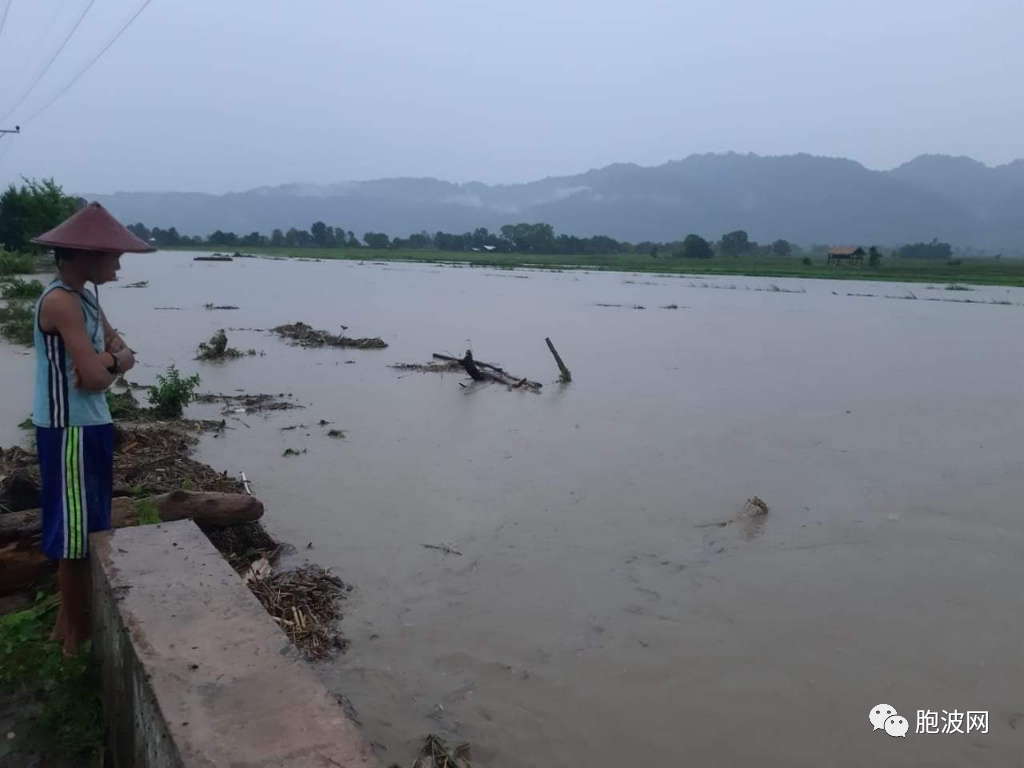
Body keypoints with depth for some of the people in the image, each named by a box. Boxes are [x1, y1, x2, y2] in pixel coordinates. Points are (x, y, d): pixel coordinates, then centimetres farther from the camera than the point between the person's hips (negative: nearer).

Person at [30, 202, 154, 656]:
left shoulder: (84, 296, 11)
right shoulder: (61, 301, -19)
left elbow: (122, 349, 11)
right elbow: (95, 377, -24)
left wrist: (112, 359, -11)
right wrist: (112, 362, -3)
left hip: (88, 425, 10)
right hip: (71, 430, -10)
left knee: (87, 526, 19)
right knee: (74, 531, 2)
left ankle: (71, 619, 33)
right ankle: (75, 634, 16)